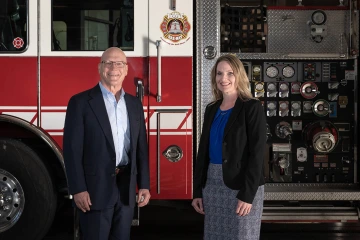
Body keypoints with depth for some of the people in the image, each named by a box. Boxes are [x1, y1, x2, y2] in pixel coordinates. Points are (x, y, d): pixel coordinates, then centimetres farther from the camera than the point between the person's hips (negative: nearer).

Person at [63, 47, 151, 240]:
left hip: (127, 188, 5)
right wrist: (78, 189, -15)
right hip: (95, 189, -5)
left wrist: (144, 185, 7)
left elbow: (141, 148, 13)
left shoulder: (135, 104, 11)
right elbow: (72, 148, -9)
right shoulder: (81, 102, -5)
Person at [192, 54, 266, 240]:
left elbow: (257, 153, -13)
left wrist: (247, 194, -18)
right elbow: (203, 150, 13)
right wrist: (197, 191, 8)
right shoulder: (211, 109, 11)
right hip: (212, 184, 6)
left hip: (241, 186, -6)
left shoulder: (252, 107, -7)